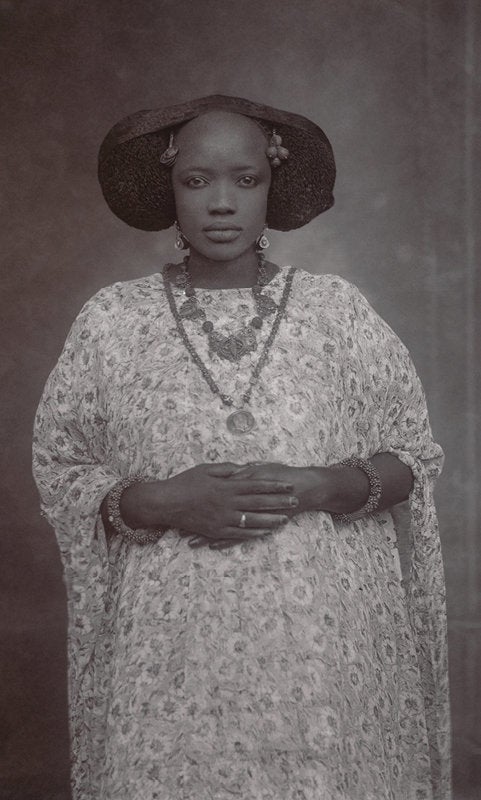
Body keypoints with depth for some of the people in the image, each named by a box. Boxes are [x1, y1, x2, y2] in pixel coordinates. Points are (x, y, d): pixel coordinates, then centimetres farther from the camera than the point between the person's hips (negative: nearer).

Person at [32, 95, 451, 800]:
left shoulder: (336, 307, 2)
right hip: (173, 647, 0)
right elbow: (59, 470, 5)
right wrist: (162, 502, -13)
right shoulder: (112, 320, 1)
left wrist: (315, 488, -13)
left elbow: (414, 458, 5)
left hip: (328, 638, 1)